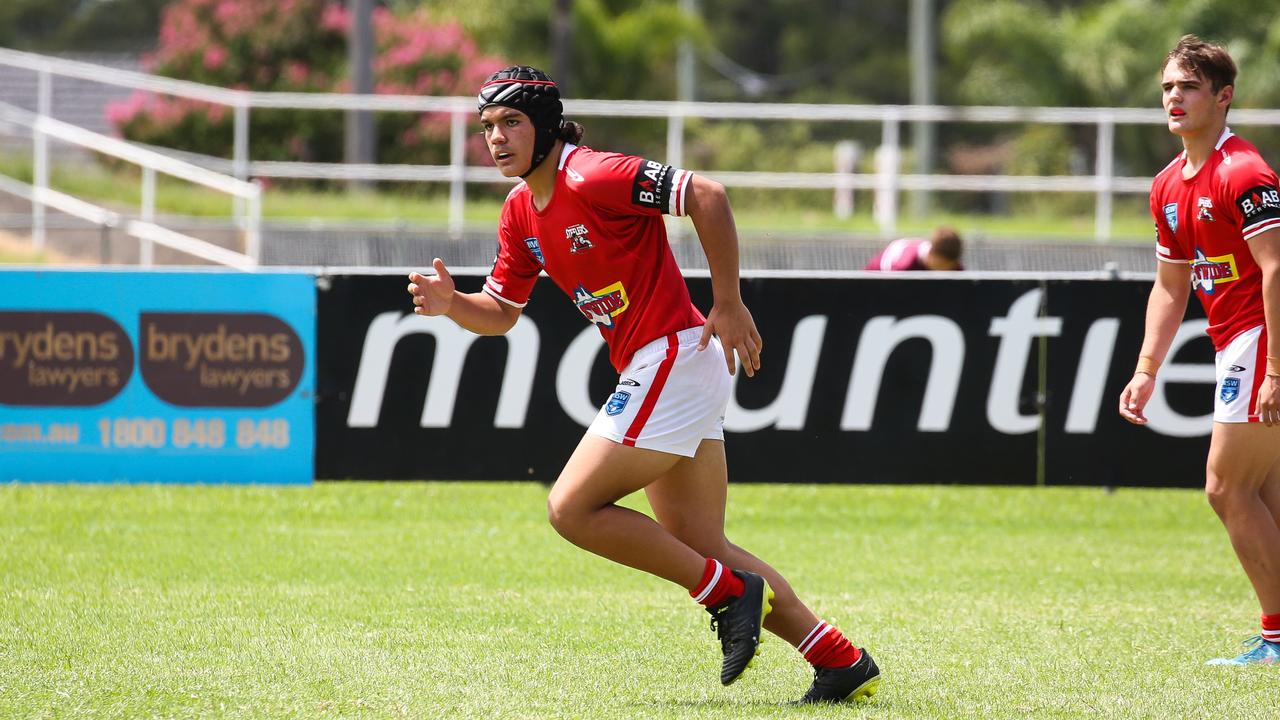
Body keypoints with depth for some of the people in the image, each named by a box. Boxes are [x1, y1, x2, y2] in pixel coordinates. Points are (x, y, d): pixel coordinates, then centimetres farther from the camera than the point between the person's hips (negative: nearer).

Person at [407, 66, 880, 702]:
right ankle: (843, 664, 12)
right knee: (700, 549, 9)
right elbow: (501, 312, 20)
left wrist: (728, 304, -19)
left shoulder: (592, 178, -16)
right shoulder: (521, 213, 12)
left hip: (675, 356, -10)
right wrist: (451, 304, -2)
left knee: (571, 509, -11)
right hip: (656, 373, 10)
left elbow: (707, 196, -22)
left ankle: (731, 593, -3)